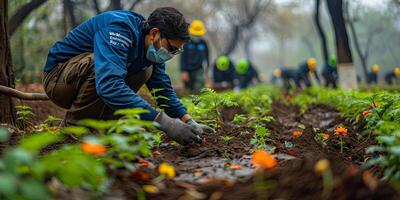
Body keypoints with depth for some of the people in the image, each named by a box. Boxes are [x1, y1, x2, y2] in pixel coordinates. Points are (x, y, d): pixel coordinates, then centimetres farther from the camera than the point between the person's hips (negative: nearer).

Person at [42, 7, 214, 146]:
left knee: (146, 70, 0)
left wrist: (189, 122, -10)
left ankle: (99, 121, 2)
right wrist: (165, 123, -45)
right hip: (57, 78, -8)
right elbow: (109, 85, -44)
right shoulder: (119, 28, -30)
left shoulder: (150, 45, -3)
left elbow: (163, 88, 4)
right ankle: (74, 124, -15)